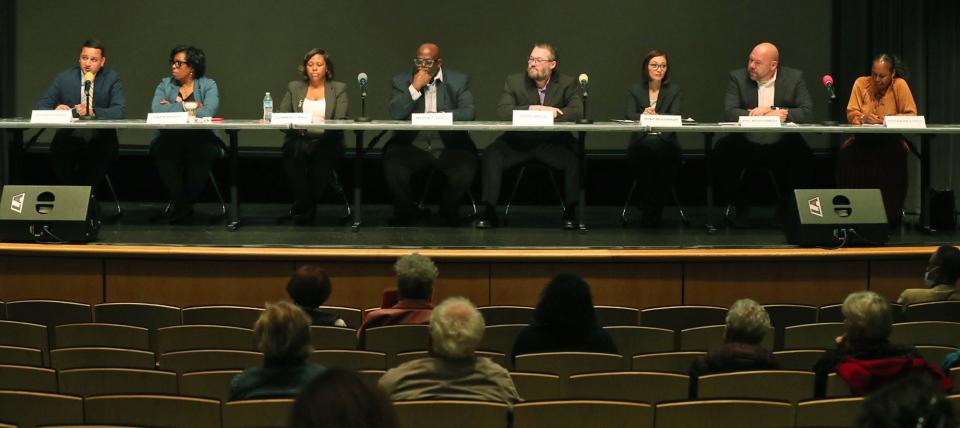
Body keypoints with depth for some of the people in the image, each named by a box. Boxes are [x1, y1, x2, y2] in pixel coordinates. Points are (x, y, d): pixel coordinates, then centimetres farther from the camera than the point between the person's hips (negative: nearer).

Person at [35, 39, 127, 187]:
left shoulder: (112, 78, 3)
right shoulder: (64, 78, 6)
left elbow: (120, 111, -9)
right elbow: (40, 107, 4)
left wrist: (92, 112, -26)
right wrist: (55, 111, -20)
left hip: (100, 140, -1)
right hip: (69, 138, 1)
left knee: (109, 149, -30)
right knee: (58, 147, -27)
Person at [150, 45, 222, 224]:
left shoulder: (208, 85, 6)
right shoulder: (165, 85, 12)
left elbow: (207, 113, -14)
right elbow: (156, 110, -7)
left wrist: (173, 108, -8)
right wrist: (190, 106, -9)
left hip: (200, 139, -1)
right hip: (170, 139, 1)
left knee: (204, 151, -35)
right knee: (162, 150, -33)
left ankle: (185, 203, -12)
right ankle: (182, 203, -14)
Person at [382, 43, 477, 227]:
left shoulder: (459, 80, 8)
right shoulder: (402, 81, 9)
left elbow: (468, 113, -4)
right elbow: (395, 114, -4)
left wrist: (440, 115, -18)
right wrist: (415, 87, -11)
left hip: (449, 145, 0)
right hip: (411, 144, 0)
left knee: (466, 169, -28)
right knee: (393, 168, -29)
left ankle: (448, 210, 3)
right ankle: (406, 210, 1)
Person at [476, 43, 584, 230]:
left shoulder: (567, 83, 0)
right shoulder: (514, 81, 2)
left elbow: (578, 111, -15)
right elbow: (501, 111, -12)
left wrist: (543, 112, -23)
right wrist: (533, 109, -25)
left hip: (553, 142, -1)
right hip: (519, 141, 1)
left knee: (575, 158, -30)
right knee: (492, 155, -24)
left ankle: (570, 211, -15)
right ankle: (489, 211, -16)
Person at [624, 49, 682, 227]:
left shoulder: (674, 90, 14)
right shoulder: (634, 90, 14)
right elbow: (629, 115, -1)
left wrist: (655, 115, -22)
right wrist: (643, 115, -24)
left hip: (666, 144, 0)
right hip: (641, 144, 0)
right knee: (646, 150, -35)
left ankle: (654, 210, -17)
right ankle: (648, 209, -21)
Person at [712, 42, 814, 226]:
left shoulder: (794, 78, 1)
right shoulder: (738, 77, 1)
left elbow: (807, 114, -7)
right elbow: (729, 113, -12)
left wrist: (772, 112, -18)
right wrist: (771, 115, -19)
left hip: (781, 144, 0)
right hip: (745, 143, 0)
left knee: (804, 159, -30)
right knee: (720, 156, -29)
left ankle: (787, 206, -1)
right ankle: (739, 207, -4)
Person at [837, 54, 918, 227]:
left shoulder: (900, 85, -5)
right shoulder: (861, 83, 1)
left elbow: (911, 115, -8)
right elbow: (851, 113, 0)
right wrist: (863, 118, -23)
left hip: (891, 140, -1)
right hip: (863, 139, 1)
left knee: (896, 158, -34)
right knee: (845, 154, -29)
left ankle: (892, 214, -18)